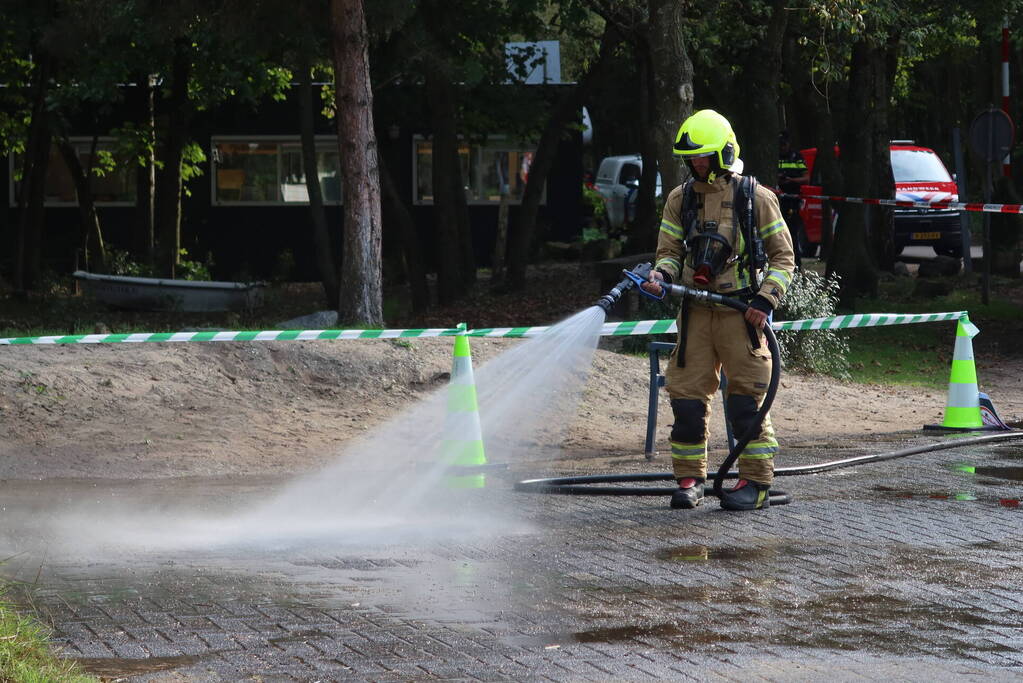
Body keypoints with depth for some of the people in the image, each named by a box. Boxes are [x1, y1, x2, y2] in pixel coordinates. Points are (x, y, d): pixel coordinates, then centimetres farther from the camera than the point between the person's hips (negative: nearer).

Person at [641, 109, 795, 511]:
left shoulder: (756, 198, 0)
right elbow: (670, 251, 13)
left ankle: (756, 482, 0)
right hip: (695, 311, 4)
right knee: (686, 395, 0)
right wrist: (661, 274, -9)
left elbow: (782, 256, 3)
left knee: (746, 398, -5)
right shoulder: (681, 199, 10)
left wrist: (765, 300, -9)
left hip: (741, 310, -4)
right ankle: (689, 479, 11)